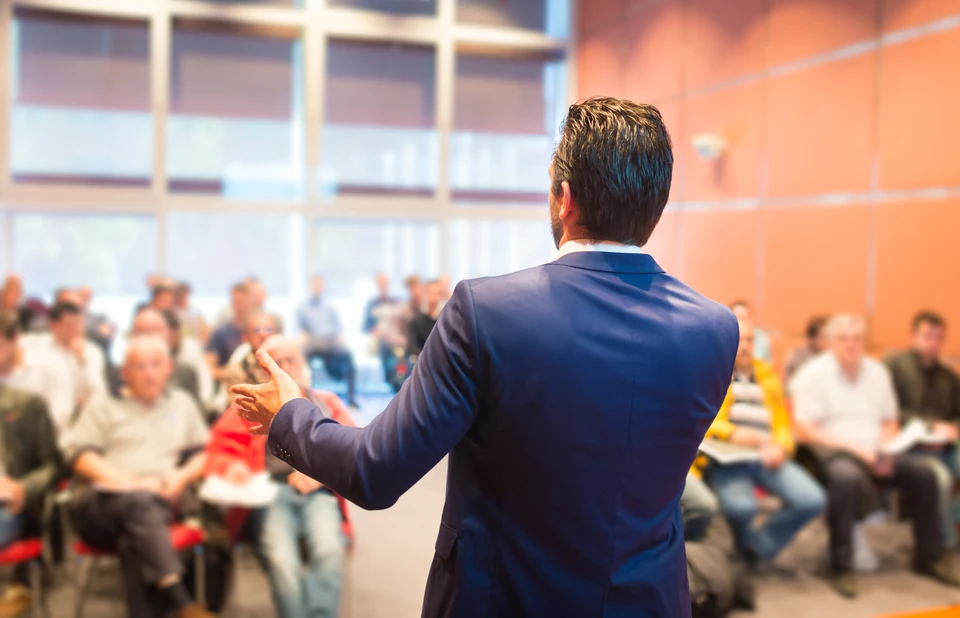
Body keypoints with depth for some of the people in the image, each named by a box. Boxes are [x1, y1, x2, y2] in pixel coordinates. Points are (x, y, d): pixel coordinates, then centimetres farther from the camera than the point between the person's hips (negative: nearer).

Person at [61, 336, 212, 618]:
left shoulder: (182, 403, 25)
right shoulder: (104, 405, 16)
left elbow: (204, 453, 23)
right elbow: (80, 456, 4)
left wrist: (182, 476, 0)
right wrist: (130, 483, -10)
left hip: (162, 501, 2)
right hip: (104, 498, -2)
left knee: (134, 538, -35)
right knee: (139, 503, -38)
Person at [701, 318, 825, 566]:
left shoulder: (767, 374, 23)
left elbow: (782, 420, 18)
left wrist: (781, 447, -5)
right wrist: (731, 433, -18)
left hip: (767, 456, 5)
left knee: (812, 500, -19)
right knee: (741, 505, -34)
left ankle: (759, 547, 5)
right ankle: (745, 545, 4)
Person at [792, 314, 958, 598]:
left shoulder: (877, 371, 11)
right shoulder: (813, 374, -7)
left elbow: (889, 424, 16)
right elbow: (805, 431, -13)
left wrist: (884, 452, -6)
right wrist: (855, 449, -18)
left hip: (873, 452, 6)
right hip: (832, 452, -6)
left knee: (923, 472, -14)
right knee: (848, 477, -37)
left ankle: (929, 557, 3)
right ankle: (840, 567, -25)